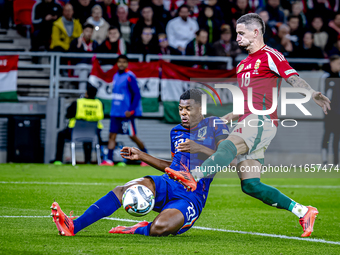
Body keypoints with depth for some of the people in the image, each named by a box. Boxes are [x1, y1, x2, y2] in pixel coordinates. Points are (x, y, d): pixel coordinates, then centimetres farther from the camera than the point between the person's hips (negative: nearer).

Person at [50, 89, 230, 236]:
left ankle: (139, 230, -2)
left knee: (160, 227, -37)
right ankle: (74, 226, -33)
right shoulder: (176, 132, 19)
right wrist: (141, 156, 21)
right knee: (125, 190, -26)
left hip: (191, 198, -5)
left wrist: (199, 148, -24)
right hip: (168, 185, 5)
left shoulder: (213, 125, 0)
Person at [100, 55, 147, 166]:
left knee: (132, 136, 0)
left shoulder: (129, 77, -12)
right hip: (115, 113, 7)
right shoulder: (116, 76, 12)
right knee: (112, 135, 0)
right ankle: (109, 160, -2)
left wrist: (131, 110, -18)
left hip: (126, 113, -7)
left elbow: (137, 95, -14)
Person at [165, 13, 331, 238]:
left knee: (229, 146, -35)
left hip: (262, 120, -9)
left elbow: (294, 79, -12)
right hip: (249, 122, 9)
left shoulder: (269, 56, 2)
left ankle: (194, 177, -57)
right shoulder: (243, 65, 28)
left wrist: (313, 94, -30)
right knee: (250, 185, -2)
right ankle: (303, 212, 2)